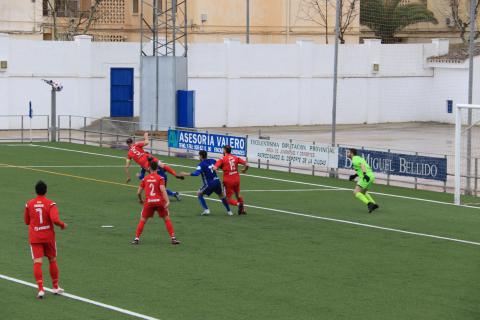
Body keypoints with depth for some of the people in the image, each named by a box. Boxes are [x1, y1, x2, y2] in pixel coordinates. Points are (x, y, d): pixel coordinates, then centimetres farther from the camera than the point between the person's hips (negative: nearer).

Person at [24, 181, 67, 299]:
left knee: (37, 262, -4)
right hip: (48, 237, -1)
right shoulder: (50, 204, -9)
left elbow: (27, 221, 10)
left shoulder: (29, 204, -1)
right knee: (52, 260, 17)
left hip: (34, 238, 1)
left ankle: (41, 289, -17)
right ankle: (55, 287, 26)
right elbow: (55, 220, -22)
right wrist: (63, 225, -3)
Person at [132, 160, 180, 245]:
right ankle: (173, 238, 5)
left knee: (142, 220, 13)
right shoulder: (160, 178, 1)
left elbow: (138, 192, 9)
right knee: (167, 219, 10)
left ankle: (136, 239, 6)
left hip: (148, 202, 1)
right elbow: (163, 190, -14)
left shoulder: (145, 179, 8)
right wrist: (167, 201, -20)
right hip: (159, 201, -1)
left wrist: (140, 200, 29)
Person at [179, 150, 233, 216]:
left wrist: (186, 174, -28)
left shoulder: (201, 164, -10)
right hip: (217, 182, 6)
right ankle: (229, 211, 28)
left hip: (209, 184, -6)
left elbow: (197, 173, -26)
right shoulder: (212, 161, 8)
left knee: (199, 193, 13)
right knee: (222, 196, 26)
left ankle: (206, 210, 2)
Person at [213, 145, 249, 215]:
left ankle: (238, 204, -21)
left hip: (228, 181, -5)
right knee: (238, 195, 24)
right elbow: (246, 164, 1)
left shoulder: (222, 159, -7)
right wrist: (244, 170, 23)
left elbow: (215, 168, -18)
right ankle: (243, 210, 20)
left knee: (228, 199, 4)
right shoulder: (236, 158, 5)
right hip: (237, 179, 5)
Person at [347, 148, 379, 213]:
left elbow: (362, 165, -24)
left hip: (367, 177, -10)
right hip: (371, 176, 10)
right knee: (363, 192, 27)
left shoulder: (355, 159, -6)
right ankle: (374, 204, 20)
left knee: (356, 192, -10)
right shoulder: (358, 158, 23)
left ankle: (369, 203, -21)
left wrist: (365, 174, -37)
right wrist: (355, 175, 29)